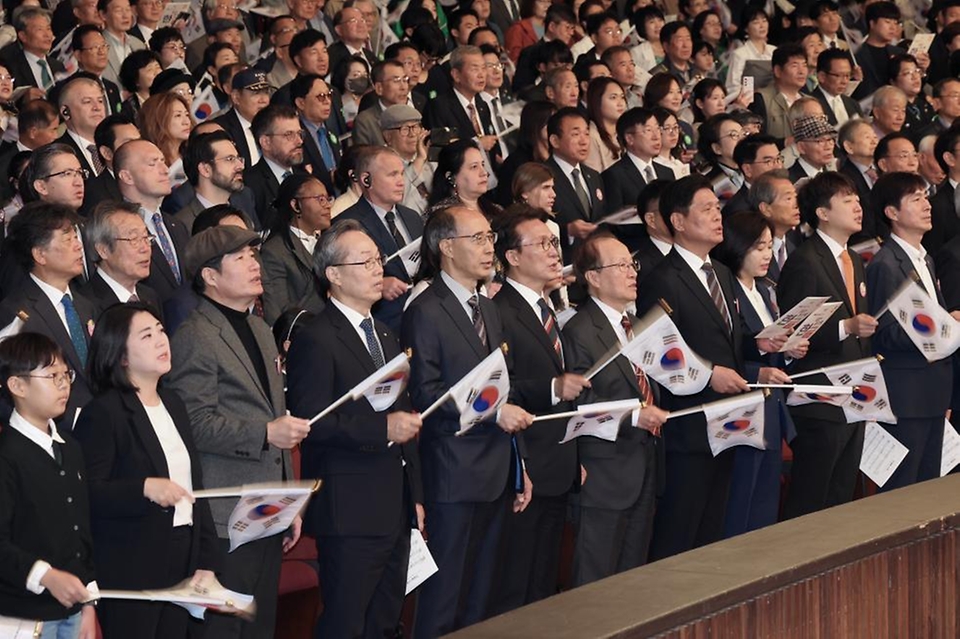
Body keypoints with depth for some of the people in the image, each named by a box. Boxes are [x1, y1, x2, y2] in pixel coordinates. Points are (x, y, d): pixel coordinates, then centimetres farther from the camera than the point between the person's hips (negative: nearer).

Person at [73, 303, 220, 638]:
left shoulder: (172, 404, 15)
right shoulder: (103, 413, -8)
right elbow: (86, 494, -15)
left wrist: (207, 560, 10)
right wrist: (144, 488, -29)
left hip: (183, 565, 7)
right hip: (131, 571, -7)